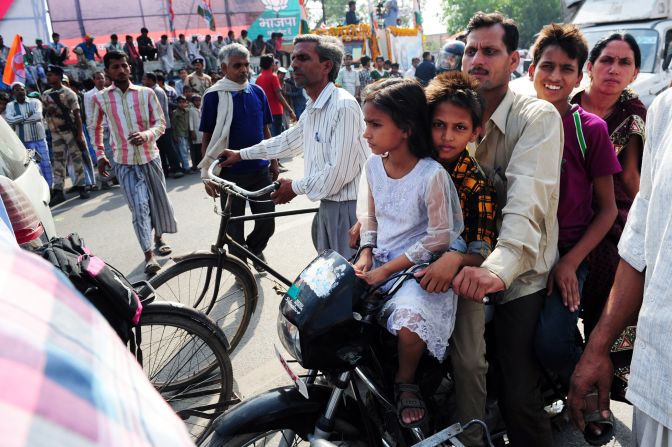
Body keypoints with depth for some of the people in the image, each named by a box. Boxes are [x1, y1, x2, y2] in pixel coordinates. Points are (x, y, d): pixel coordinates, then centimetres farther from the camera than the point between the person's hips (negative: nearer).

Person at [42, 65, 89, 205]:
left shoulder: (69, 93, -6)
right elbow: (46, 113, 13)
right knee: (58, 161, 4)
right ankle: (58, 191, 6)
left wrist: (79, 134, -13)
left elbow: (77, 115, -9)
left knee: (76, 158, 2)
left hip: (70, 131, -5)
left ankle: (81, 187, 10)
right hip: (55, 133, 5)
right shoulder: (45, 95, 9)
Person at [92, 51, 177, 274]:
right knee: (139, 207, -8)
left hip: (150, 157, 2)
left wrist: (146, 135, -22)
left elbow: (160, 123, -3)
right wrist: (100, 155, 15)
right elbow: (96, 128, 14)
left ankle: (159, 238, 37)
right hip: (124, 162, -1)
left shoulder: (146, 93, -2)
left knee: (158, 200, 13)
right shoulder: (100, 98, -1)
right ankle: (149, 255, -6)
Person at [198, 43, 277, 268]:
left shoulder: (257, 92, 5)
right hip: (230, 173, -3)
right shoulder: (214, 96, -6)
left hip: (260, 169, 3)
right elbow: (207, 137, -4)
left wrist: (274, 161, 12)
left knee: (267, 222, 7)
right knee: (234, 225, 8)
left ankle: (255, 249, 38)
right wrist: (207, 174, -7)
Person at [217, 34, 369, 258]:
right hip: (328, 204, 9)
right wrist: (242, 154, 32)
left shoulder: (343, 106, -19)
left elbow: (339, 171, -23)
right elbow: (288, 140, 27)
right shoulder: (312, 108, 11)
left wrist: (296, 187, -10)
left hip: (348, 207, -9)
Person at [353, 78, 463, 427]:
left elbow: (439, 239, -17)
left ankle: (406, 382, 2)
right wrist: (366, 255, -3)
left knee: (410, 316, -32)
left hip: (420, 267, -6)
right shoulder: (373, 165, 2)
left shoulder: (432, 175, -18)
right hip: (380, 261, 7)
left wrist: (387, 269, -17)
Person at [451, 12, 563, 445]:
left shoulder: (537, 116, -11)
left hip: (519, 278, -5)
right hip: (465, 268, 5)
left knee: (519, 401, -8)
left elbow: (528, 201, -27)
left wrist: (499, 268, -43)